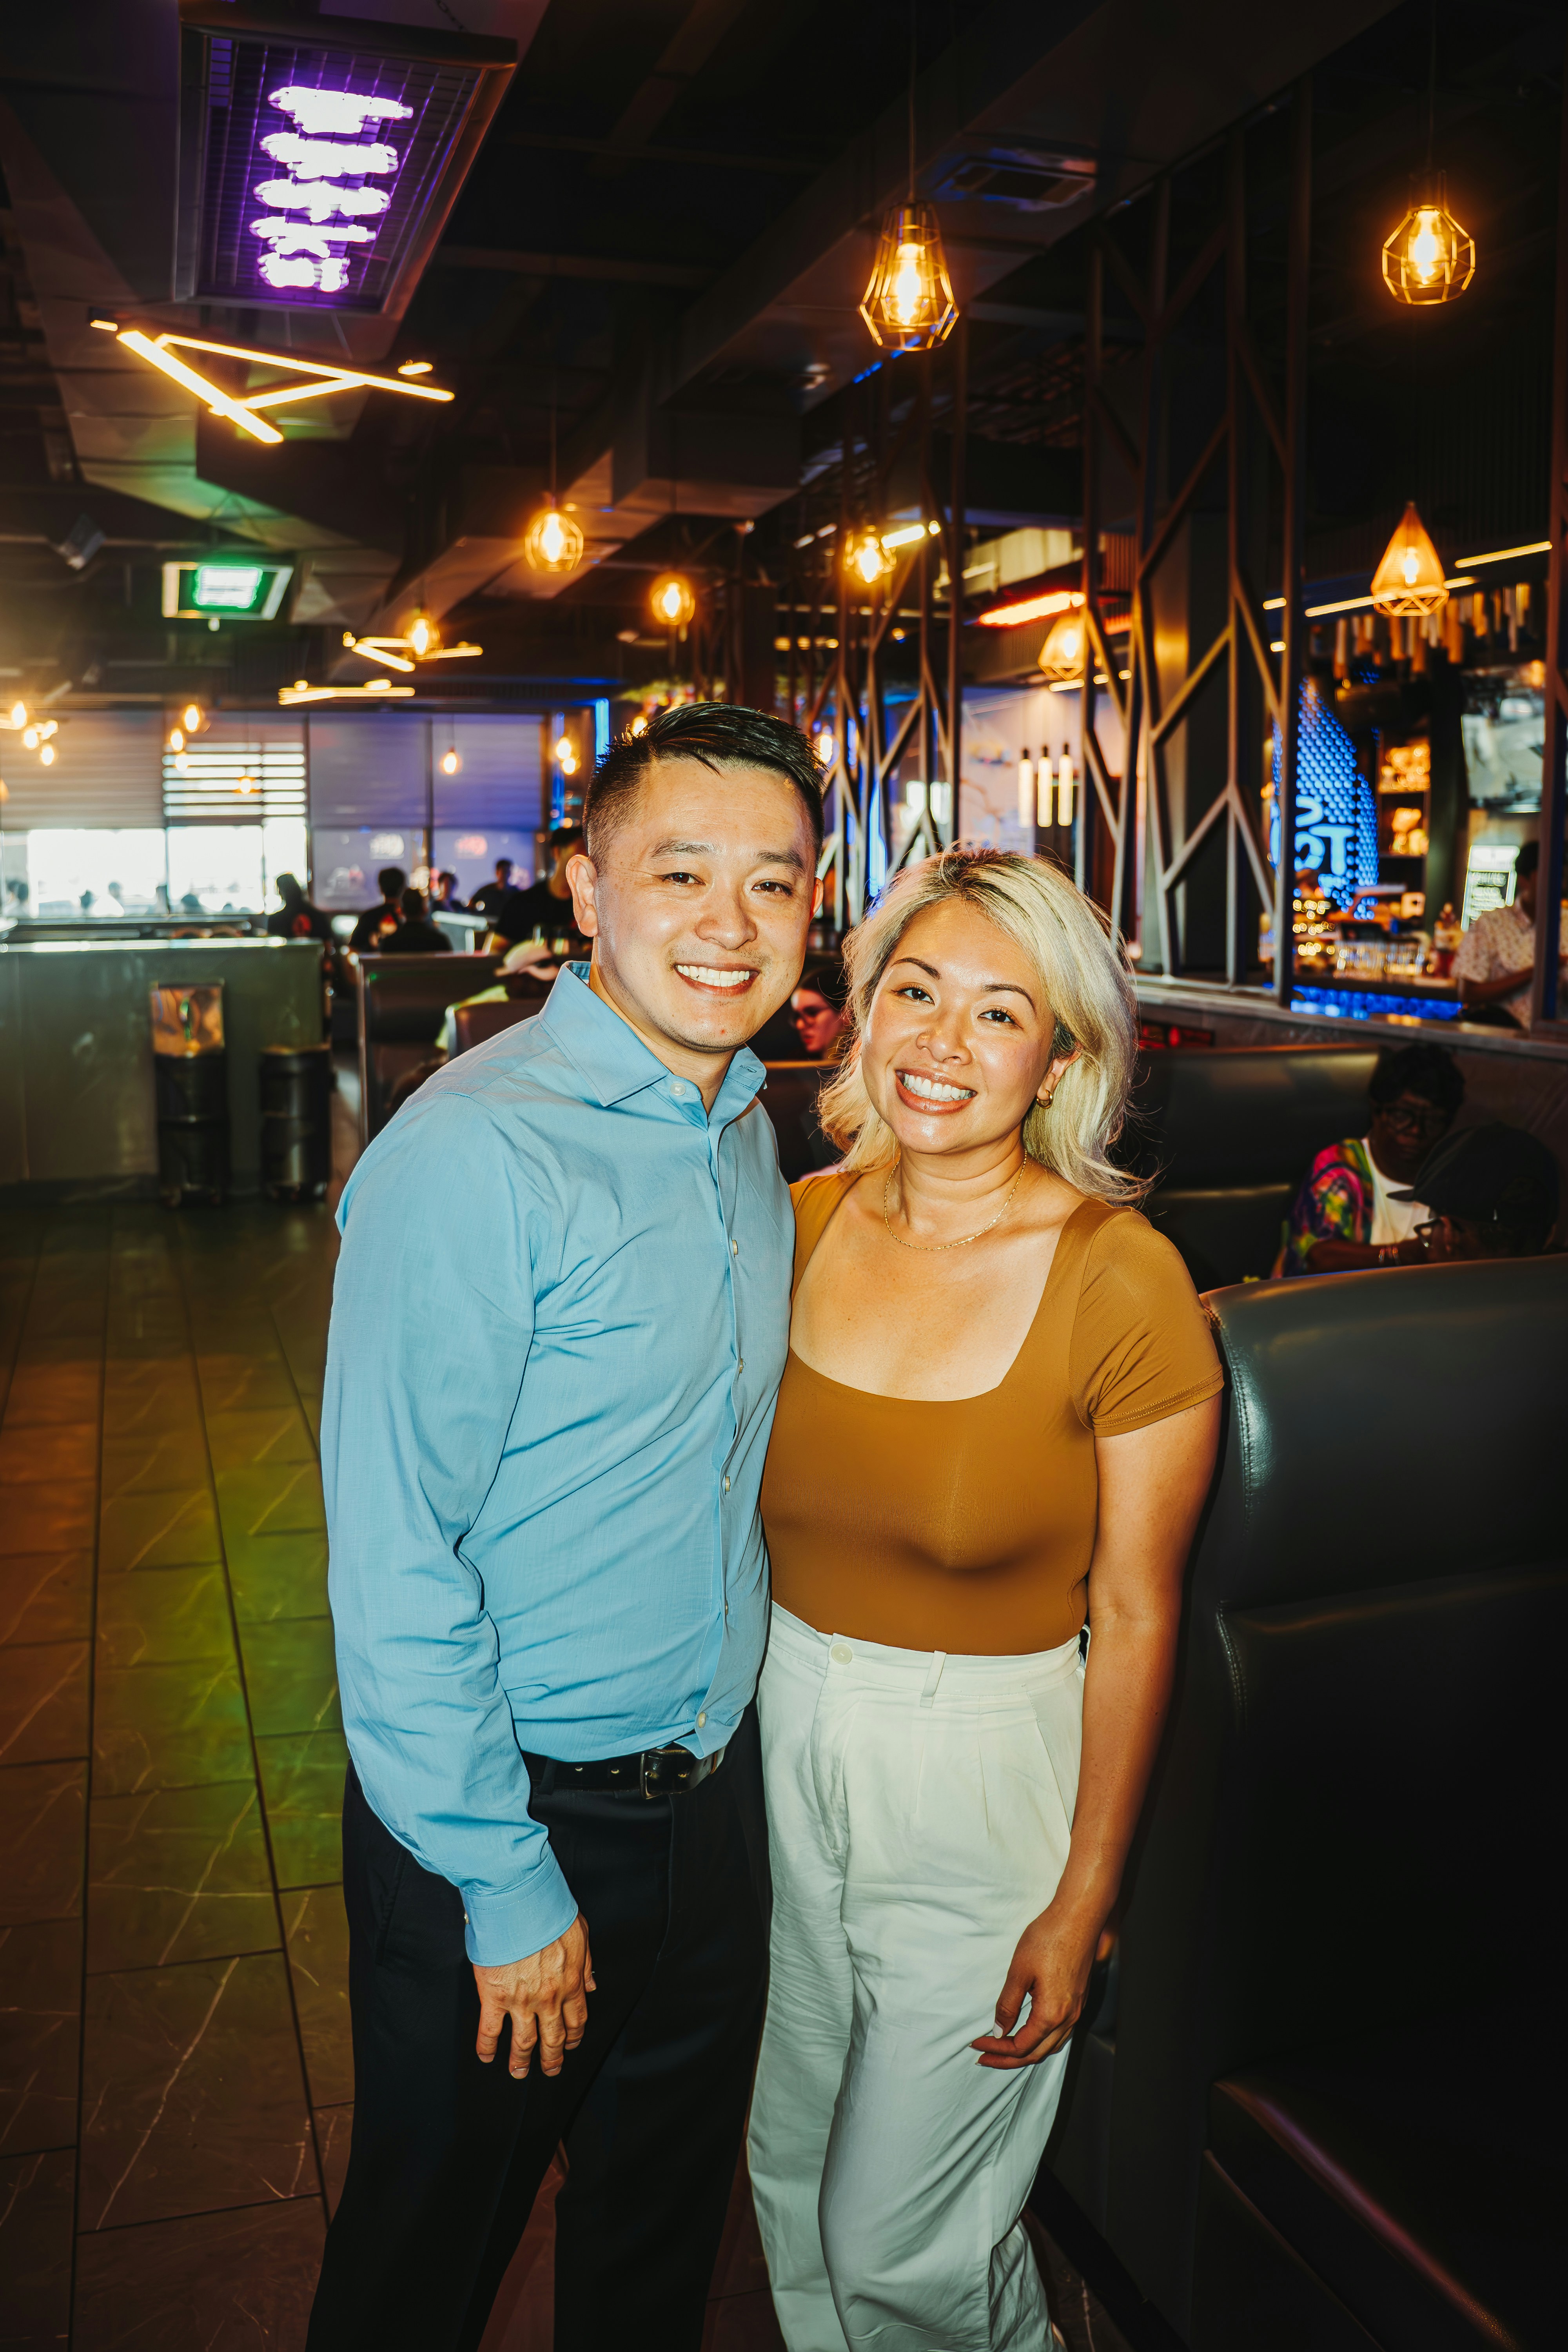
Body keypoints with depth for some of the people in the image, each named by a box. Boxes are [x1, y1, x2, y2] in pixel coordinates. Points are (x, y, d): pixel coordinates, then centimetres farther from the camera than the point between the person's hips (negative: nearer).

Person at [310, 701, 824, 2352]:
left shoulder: (746, 1135, 3)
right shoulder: (471, 1155, -23)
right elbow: (395, 1556, -22)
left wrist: (722, 1750, 13)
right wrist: (506, 1885, -18)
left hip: (713, 1794, 7)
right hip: (510, 1815, -6)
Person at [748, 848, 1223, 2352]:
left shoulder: (1123, 1285, -19)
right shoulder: (804, 1225, -5)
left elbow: (1134, 1616, -12)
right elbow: (752, 1510, 5)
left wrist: (1084, 1902, -8)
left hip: (984, 1776, -4)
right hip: (782, 1741, 5)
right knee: (791, 2172, 24)